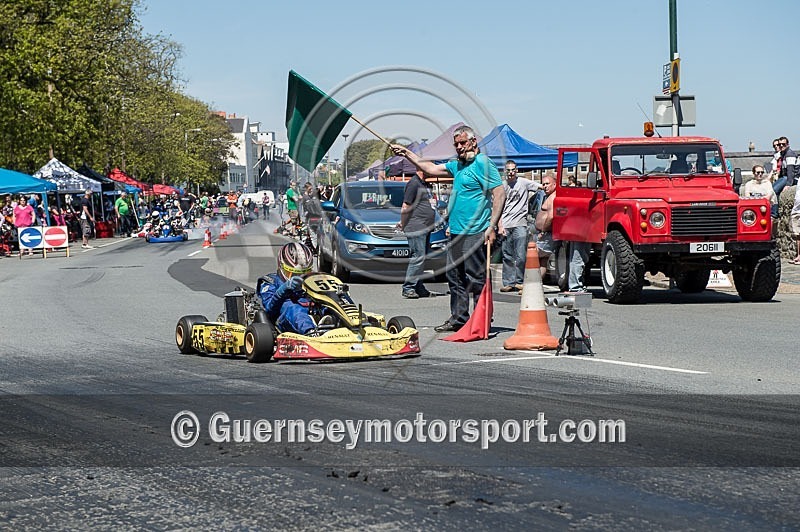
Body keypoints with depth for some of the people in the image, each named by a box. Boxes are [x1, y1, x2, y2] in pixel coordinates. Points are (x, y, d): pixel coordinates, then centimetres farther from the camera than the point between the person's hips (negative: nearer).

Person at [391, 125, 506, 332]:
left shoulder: (482, 163, -9)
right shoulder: (457, 165, 18)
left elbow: (500, 194, -15)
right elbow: (431, 169, 30)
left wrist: (492, 226, -20)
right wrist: (407, 153, 26)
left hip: (475, 233, -9)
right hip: (457, 232, 9)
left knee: (476, 277, -8)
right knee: (455, 277, 12)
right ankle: (458, 318, 19)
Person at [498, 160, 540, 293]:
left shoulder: (523, 182, 4)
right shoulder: (502, 186, 10)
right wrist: (500, 226, 4)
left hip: (520, 224, -2)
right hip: (505, 225, 2)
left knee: (520, 256, -7)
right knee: (507, 256, 5)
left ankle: (519, 282, 2)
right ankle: (508, 283, 10)